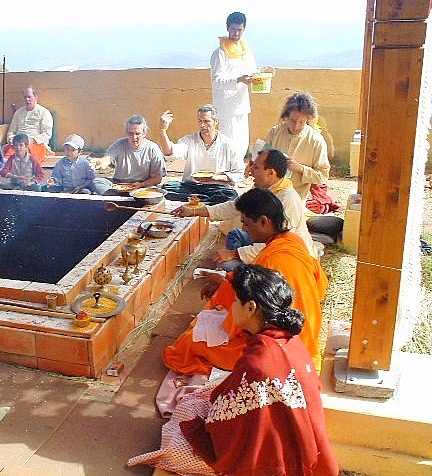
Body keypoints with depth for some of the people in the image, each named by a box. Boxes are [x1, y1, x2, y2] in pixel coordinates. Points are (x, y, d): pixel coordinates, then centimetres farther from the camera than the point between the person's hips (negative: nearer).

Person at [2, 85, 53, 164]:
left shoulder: (44, 112, 9)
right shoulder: (18, 112, 26)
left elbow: (47, 134, -1)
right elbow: (11, 131, 29)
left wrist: (33, 140, -13)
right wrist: (11, 139, 6)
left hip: (37, 144, -4)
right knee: (6, 149, -30)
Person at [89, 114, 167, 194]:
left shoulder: (153, 149, -3)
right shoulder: (119, 145, 1)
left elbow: (157, 178, -3)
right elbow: (107, 159, -18)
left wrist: (141, 185, -20)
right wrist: (101, 162, -43)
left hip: (144, 186, -2)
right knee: (96, 183, -23)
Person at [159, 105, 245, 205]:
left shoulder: (227, 144, 3)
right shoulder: (190, 140, 7)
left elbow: (239, 173, 4)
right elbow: (170, 152, -11)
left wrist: (216, 177, -11)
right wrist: (162, 131, -26)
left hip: (217, 188, -2)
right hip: (190, 186, 2)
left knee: (231, 195, -34)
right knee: (167, 187, -25)